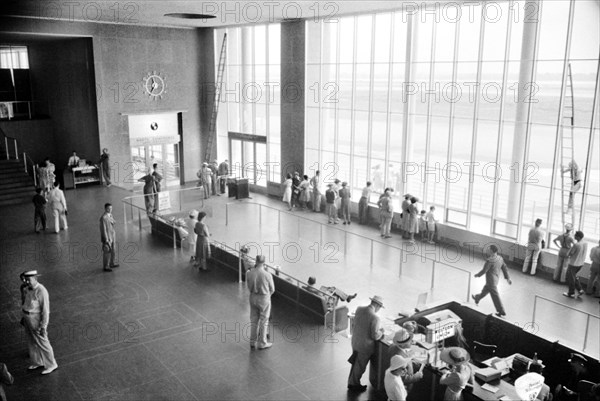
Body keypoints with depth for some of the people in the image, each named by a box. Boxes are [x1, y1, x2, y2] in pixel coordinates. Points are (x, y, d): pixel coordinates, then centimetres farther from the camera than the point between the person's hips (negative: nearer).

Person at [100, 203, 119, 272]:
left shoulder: (110, 215, 3)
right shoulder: (103, 218, -23)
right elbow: (103, 229, -21)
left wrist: (115, 236, 17)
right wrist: (106, 240, -18)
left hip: (112, 236, 8)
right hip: (107, 237, -8)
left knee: (112, 251, 19)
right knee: (107, 252, 4)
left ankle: (112, 264, 35)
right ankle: (105, 267, 18)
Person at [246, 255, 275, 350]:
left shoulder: (249, 274, -12)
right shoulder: (267, 275, -22)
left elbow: (249, 287, 2)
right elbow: (272, 289, -7)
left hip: (253, 298, 4)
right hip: (264, 299, -4)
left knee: (254, 320, 17)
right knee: (264, 321, 11)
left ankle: (253, 342, 26)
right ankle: (262, 343, 20)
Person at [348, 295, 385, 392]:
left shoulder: (359, 309, -7)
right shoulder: (375, 318, -29)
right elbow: (375, 336, -25)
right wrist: (381, 331, -3)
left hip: (355, 341, 6)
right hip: (365, 346, -6)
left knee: (356, 364, 28)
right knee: (359, 367, 17)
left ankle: (351, 382, 40)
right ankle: (354, 384, 35)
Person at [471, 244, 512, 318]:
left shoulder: (490, 260, -28)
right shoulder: (500, 258, -3)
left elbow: (484, 270, -20)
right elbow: (505, 268, 4)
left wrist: (477, 275, -3)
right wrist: (508, 278, 12)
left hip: (491, 281, -8)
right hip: (496, 279, 8)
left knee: (495, 296, 3)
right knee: (485, 290, 28)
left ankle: (502, 312, 10)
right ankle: (477, 299, 48)